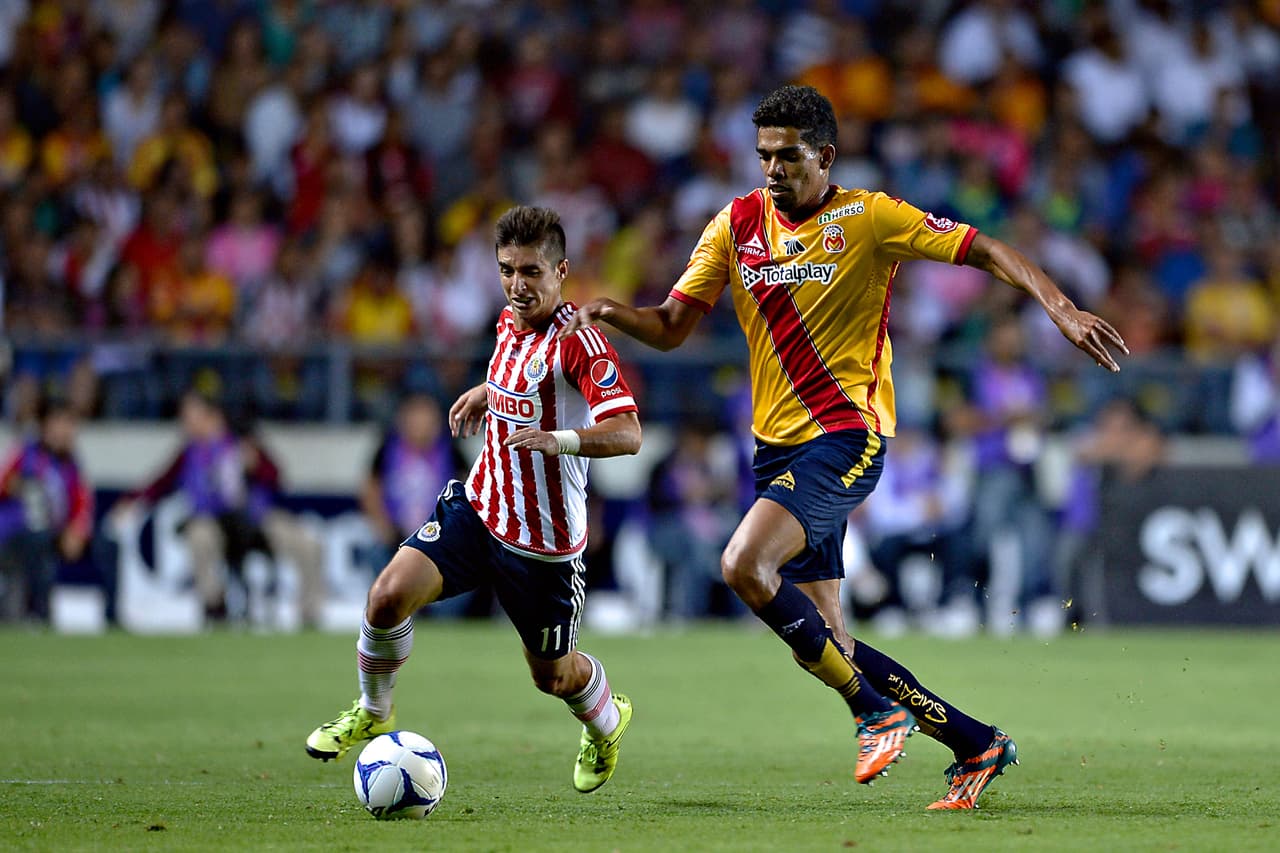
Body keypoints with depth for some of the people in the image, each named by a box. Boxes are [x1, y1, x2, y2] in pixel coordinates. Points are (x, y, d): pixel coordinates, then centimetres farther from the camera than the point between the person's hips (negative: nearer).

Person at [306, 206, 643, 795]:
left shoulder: (576, 341, -21)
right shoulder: (511, 321, 3)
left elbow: (627, 433, -32)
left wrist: (559, 440, -47)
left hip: (545, 539, -5)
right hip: (478, 505, 5)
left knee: (552, 674, 11)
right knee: (390, 594, -17)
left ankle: (606, 722, 48)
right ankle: (373, 713, 8)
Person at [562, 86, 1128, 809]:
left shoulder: (869, 218, -6)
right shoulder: (738, 224, 8)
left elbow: (985, 252, -6)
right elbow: (672, 328, 8)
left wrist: (1062, 309, -21)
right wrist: (611, 311, -12)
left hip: (847, 433, -6)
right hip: (777, 445, 6)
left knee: (745, 566, -27)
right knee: (823, 640, 4)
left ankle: (875, 707, -11)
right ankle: (977, 743, 16)